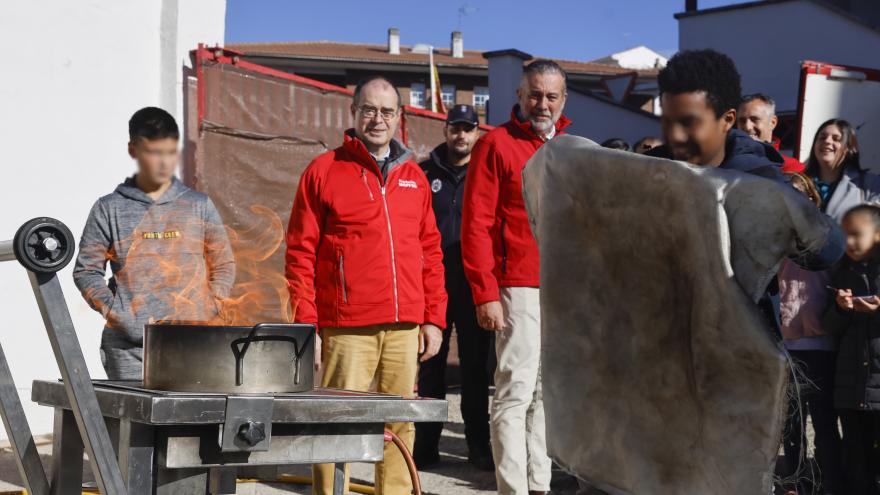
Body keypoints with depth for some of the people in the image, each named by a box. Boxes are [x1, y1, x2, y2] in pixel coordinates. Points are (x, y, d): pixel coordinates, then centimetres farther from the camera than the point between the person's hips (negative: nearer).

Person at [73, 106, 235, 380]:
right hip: (129, 347, -1)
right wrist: (116, 314, -5)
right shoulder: (110, 209, 7)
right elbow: (86, 271, 8)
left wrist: (208, 312, 1)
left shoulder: (198, 206, 10)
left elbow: (223, 265, 15)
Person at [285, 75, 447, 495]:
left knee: (400, 426, 6)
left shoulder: (414, 177, 16)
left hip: (406, 329, 4)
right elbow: (300, 254, -1)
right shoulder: (324, 172, 3)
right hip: (347, 330, -4)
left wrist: (433, 318, 9)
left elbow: (430, 252, 17)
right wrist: (305, 326, -7)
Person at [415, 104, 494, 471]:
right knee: (431, 364, 5)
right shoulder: (425, 174, 6)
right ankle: (426, 443, 11)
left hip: (473, 285, 0)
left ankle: (478, 444, 11)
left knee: (475, 365, 5)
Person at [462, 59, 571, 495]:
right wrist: (485, 294, -14)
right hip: (520, 290, -6)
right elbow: (475, 225, -8)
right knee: (516, 391, -6)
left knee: (546, 392, 11)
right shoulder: (497, 144, -3)